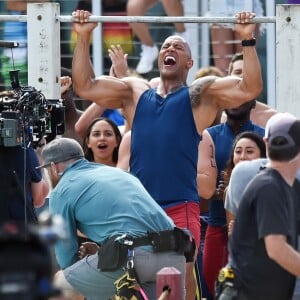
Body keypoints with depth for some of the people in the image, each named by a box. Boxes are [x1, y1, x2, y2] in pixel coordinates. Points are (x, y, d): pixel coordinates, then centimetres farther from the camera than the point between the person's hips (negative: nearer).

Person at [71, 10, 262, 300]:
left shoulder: (200, 95, 8)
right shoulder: (135, 92, 18)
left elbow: (250, 88, -3)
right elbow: (85, 86, 13)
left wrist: (247, 40, -10)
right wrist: (83, 38, 7)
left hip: (181, 208, -4)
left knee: (181, 275, -11)